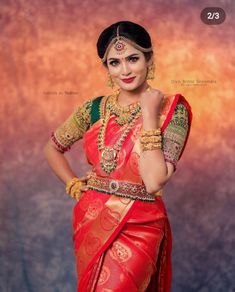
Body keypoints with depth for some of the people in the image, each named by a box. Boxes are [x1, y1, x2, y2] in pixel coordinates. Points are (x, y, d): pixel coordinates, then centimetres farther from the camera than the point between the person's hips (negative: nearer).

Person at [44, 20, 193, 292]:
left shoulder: (171, 109, -11)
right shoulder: (94, 108, -1)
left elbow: (154, 181, -22)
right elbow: (52, 148, 14)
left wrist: (149, 114, -21)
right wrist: (74, 185, 3)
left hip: (138, 228, -4)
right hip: (90, 222, 4)